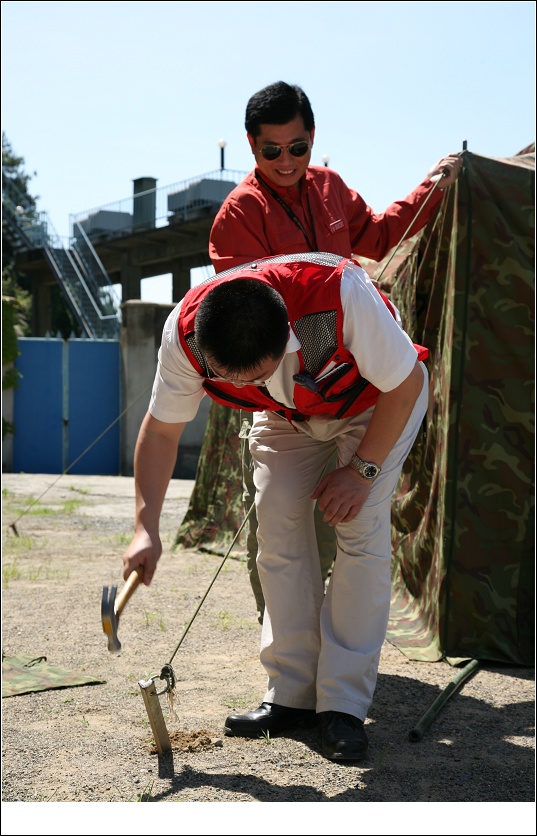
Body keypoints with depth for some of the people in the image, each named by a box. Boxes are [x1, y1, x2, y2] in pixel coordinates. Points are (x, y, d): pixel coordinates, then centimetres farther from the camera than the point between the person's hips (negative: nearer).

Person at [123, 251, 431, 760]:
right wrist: (146, 527, -23)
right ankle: (292, 695, 2)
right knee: (278, 527, -9)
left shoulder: (340, 294, -43)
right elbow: (160, 431, -16)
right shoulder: (184, 332, -31)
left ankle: (344, 706, -9)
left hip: (379, 399, -3)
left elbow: (405, 384, -26)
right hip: (286, 414, 4)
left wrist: (363, 470, -22)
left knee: (360, 528, -16)